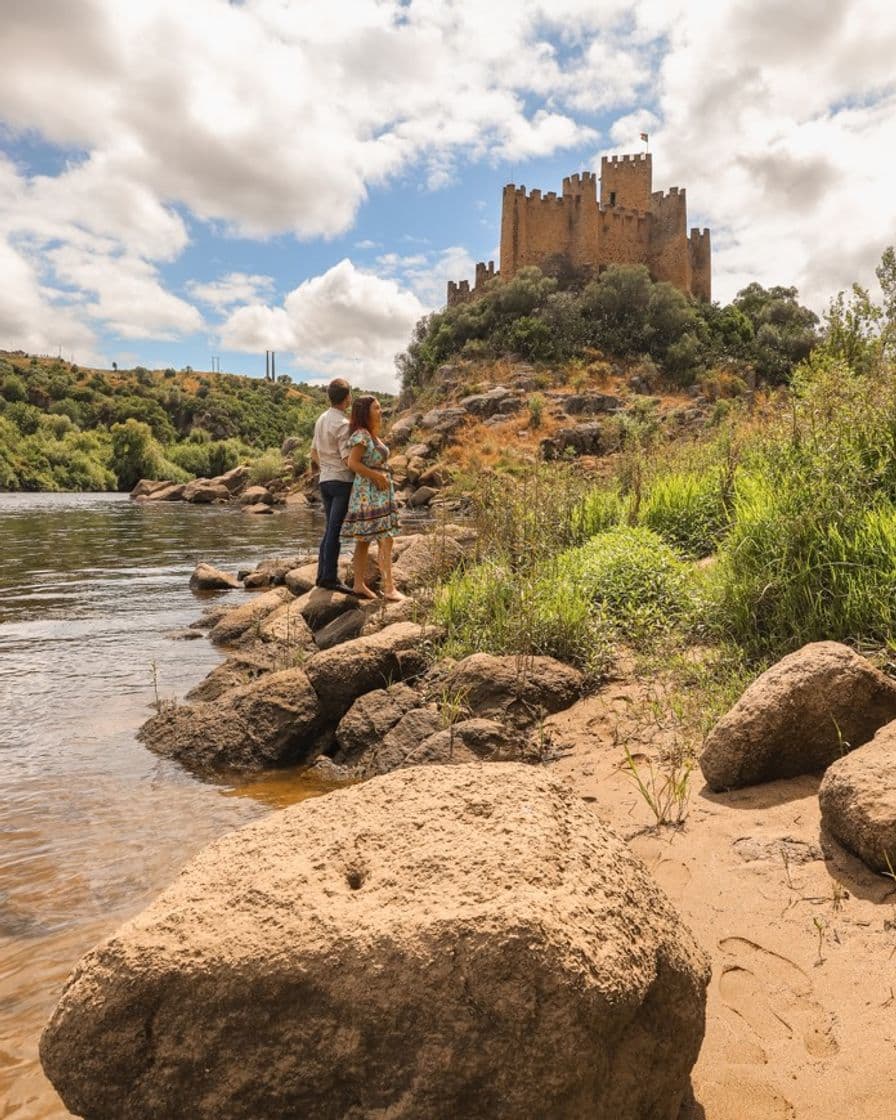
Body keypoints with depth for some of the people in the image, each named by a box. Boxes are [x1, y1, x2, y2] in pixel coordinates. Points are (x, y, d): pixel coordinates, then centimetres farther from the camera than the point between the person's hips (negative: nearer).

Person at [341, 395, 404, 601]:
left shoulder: (372, 435, 14)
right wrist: (377, 477, -16)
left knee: (364, 540, 10)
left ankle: (359, 584, 15)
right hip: (368, 493, -10)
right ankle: (389, 588, -12)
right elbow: (353, 463, -20)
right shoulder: (361, 435, -13)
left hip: (379, 493, 10)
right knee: (385, 540, -12)